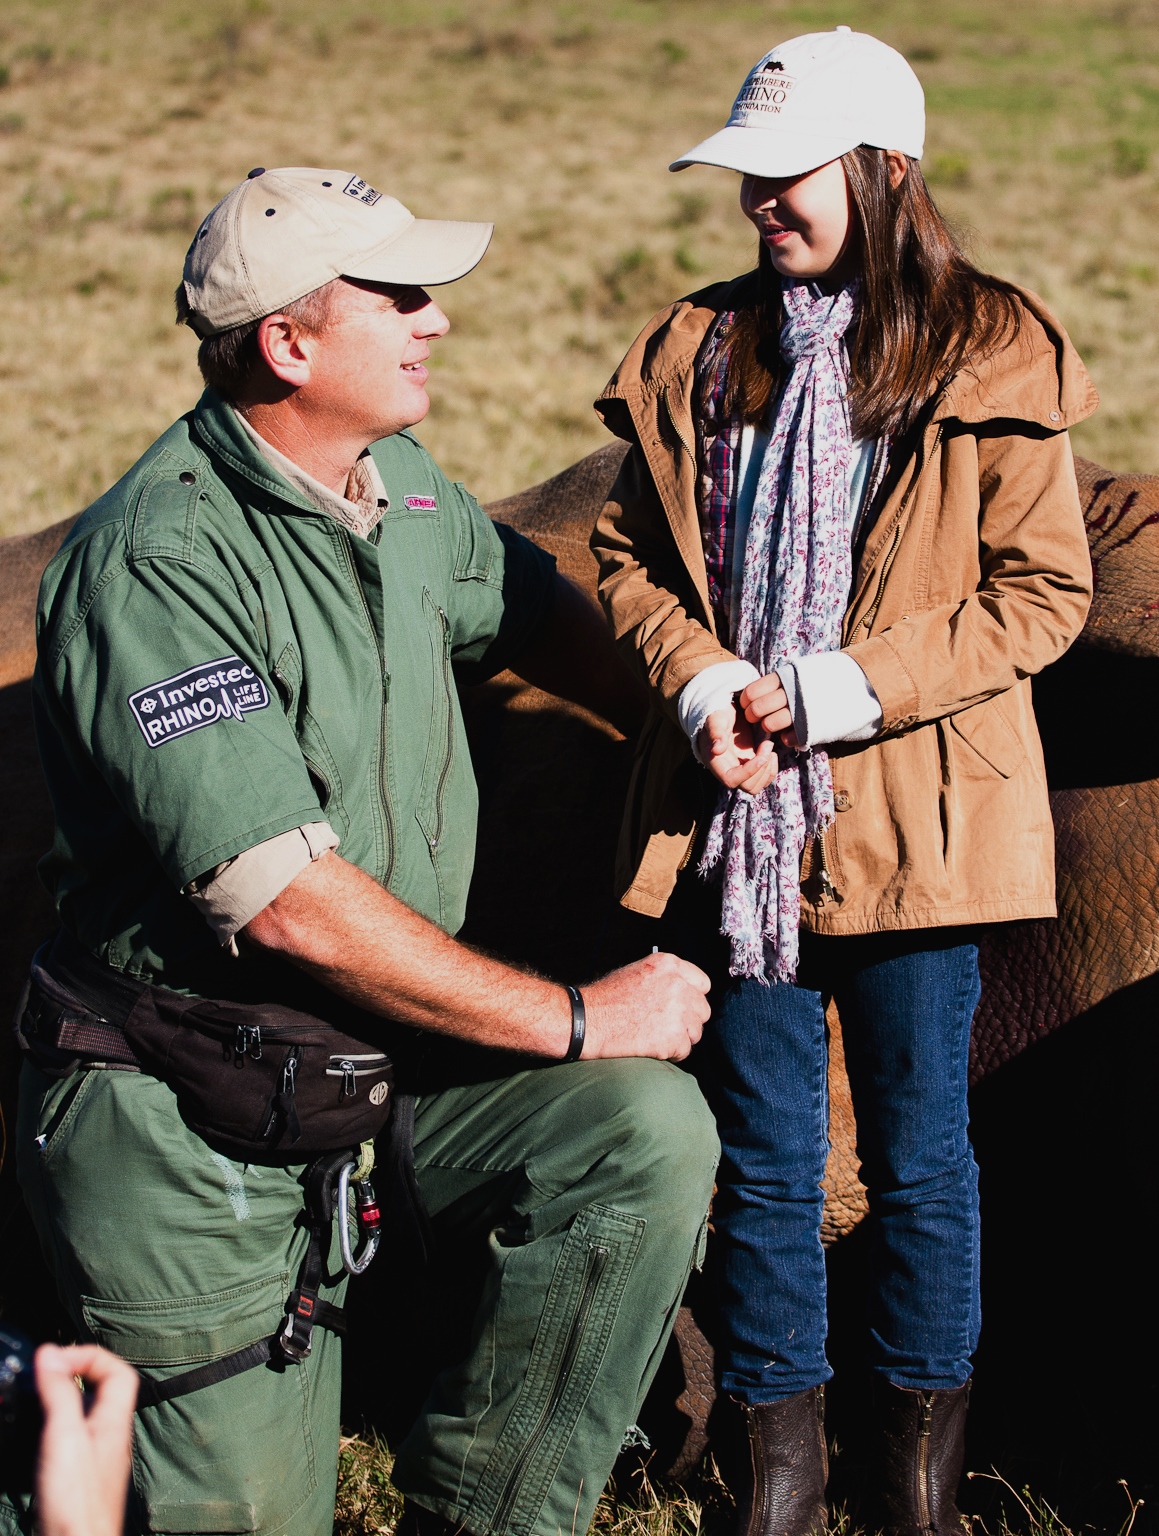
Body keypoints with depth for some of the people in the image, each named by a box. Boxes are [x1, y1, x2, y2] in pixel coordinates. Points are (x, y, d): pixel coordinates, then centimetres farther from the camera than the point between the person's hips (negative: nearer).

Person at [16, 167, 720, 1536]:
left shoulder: (396, 482, 3)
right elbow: (287, 901, -29)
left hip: (389, 1052, 7)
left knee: (652, 1131, -16)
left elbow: (527, 605, 26)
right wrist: (575, 1019, -22)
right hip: (193, 1111, -7)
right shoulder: (156, 561, -24)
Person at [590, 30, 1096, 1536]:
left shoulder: (989, 357, -5)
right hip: (734, 815, 3)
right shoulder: (699, 351, 6)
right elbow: (628, 551, 11)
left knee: (917, 1159, 8)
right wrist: (705, 688, -9)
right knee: (762, 1159, 11)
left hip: (910, 821, -3)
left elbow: (1043, 591, -7)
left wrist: (835, 689, -15)